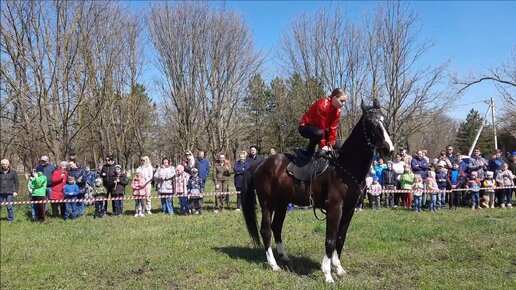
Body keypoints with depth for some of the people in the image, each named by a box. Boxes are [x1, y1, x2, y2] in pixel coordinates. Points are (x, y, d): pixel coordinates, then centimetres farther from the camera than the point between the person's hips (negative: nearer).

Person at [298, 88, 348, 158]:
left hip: (320, 128, 8)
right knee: (319, 133, -41)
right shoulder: (323, 105, -29)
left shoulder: (338, 110, -5)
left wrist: (331, 143, -17)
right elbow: (321, 126, -29)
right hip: (306, 127, -8)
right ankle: (308, 157, -23)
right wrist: (323, 145, -27)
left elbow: (333, 127, -8)